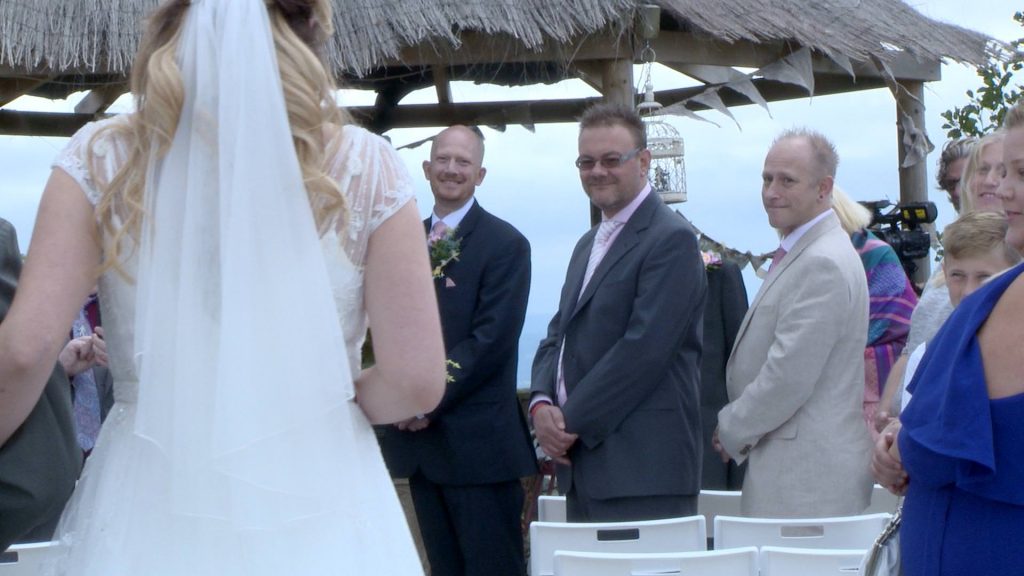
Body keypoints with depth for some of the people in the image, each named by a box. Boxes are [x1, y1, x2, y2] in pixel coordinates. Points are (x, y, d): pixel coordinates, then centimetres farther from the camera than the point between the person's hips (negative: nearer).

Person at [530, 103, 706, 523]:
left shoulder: (671, 240, -9)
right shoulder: (588, 245, 21)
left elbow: (644, 347, -17)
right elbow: (559, 334, 19)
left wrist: (573, 421, -13)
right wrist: (541, 404, -1)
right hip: (582, 465, 8)